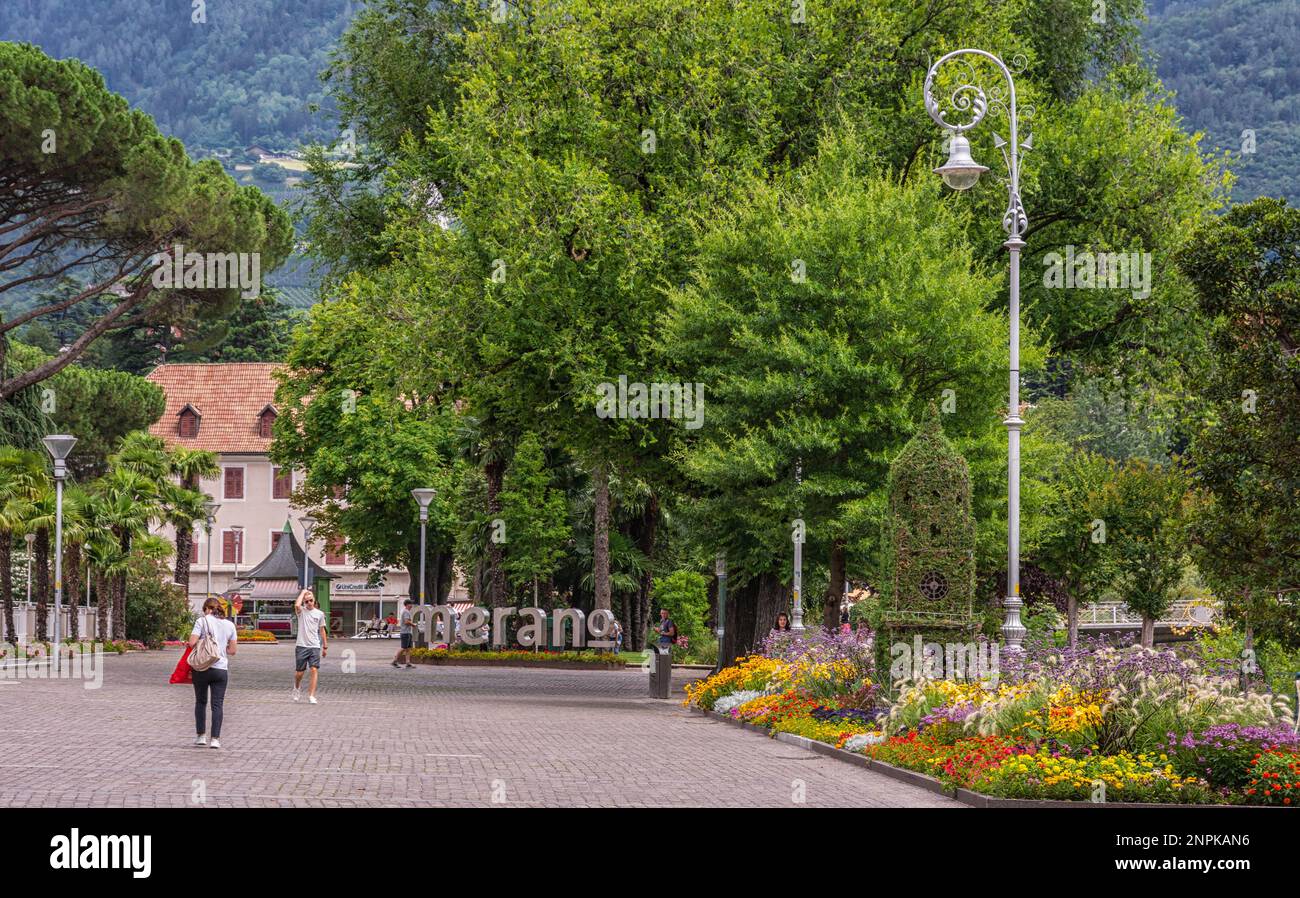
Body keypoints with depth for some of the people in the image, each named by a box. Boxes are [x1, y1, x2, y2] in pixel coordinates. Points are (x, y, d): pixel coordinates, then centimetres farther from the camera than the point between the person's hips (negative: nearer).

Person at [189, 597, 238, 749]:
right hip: (221, 668, 2)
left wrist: (201, 647, 10)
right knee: (217, 704, 3)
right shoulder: (229, 625, 7)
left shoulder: (202, 621, -4)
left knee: (201, 702, 14)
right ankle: (215, 738, -3)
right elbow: (232, 650, 9)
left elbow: (192, 642, -11)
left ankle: (201, 735, 16)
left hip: (201, 668, -2)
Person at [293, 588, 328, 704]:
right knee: (299, 672, 4)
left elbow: (322, 630, 15)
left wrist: (325, 646, 15)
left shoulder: (319, 614, 8)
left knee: (314, 670, -12)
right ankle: (297, 688, 36)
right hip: (301, 646, -1)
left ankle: (311, 696, -12)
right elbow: (297, 605, -25)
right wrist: (303, 592, -12)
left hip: (315, 647, 1)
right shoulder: (301, 611, 0)